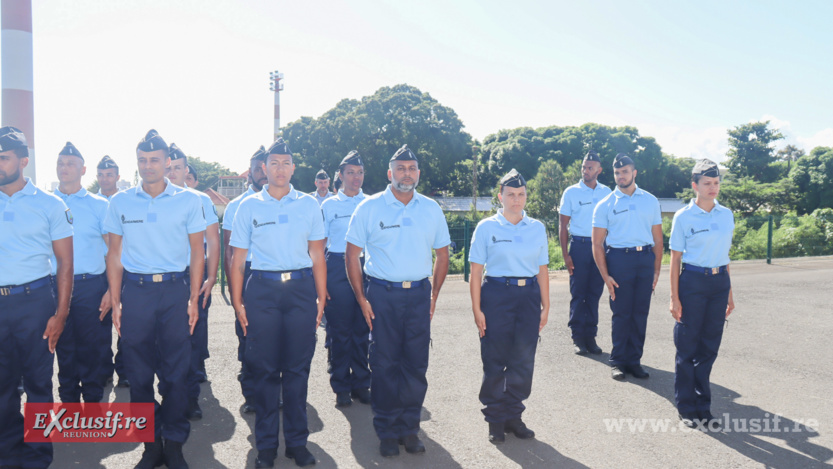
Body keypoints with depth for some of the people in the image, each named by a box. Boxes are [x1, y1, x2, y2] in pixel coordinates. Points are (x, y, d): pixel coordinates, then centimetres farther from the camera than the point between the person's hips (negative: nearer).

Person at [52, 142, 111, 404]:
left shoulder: (99, 206, 4)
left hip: (90, 286, -1)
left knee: (90, 346, 4)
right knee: (63, 346, 9)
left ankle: (93, 401, 19)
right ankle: (68, 400, 23)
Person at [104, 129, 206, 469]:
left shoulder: (188, 200, 3)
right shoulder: (121, 202, 7)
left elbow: (197, 252, 6)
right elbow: (115, 254, 10)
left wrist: (193, 298, -1)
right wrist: (115, 302, 4)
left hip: (175, 290, -1)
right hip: (135, 291, 2)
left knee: (176, 371, 2)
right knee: (138, 371, 5)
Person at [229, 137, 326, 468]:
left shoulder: (308, 205, 9)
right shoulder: (249, 206, 7)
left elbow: (317, 256, 11)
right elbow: (238, 258, 8)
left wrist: (321, 298, 5)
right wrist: (237, 301, 1)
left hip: (301, 289, 1)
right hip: (262, 290, 0)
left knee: (298, 367, 5)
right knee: (264, 368, 3)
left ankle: (297, 441, 17)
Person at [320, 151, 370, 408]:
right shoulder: (329, 205, 7)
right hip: (338, 267, -1)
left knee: (363, 328, 5)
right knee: (339, 328, 1)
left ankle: (361, 382, 17)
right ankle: (341, 386, 12)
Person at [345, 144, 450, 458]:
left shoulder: (431, 209, 7)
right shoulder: (369, 208, 0)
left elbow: (442, 253, 15)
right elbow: (352, 254, 1)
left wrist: (434, 295, 8)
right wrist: (362, 299, -3)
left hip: (419, 294, 2)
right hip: (382, 294, -2)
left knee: (417, 364, 5)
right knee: (384, 364, 3)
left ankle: (409, 428, 21)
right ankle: (387, 432, 17)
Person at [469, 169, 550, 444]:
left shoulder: (537, 228, 8)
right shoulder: (487, 228, -1)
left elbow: (542, 270, 11)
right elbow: (476, 271, -3)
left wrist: (545, 306, 8)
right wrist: (477, 309, -8)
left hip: (529, 296, 3)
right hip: (496, 294, -3)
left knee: (523, 361, 6)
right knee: (494, 360, 3)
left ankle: (513, 415, 23)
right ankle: (495, 419, 20)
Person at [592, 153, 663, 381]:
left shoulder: (650, 201, 11)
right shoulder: (605, 205, 3)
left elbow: (657, 238, 13)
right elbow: (597, 244, 0)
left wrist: (656, 270, 5)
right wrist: (605, 276, -7)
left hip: (646, 259, 3)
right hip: (619, 259, -2)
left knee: (641, 313, 6)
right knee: (621, 313, 1)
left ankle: (634, 360, 17)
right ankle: (618, 361, 13)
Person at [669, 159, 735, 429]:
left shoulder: (726, 215, 8)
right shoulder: (683, 217, -5)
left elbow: (725, 255, 15)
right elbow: (675, 258, -3)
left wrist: (729, 293, 14)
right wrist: (674, 298, -7)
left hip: (719, 281, 4)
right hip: (692, 281, -4)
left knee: (709, 347, 10)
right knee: (687, 347, 4)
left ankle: (703, 407, 22)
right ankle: (686, 407, 18)